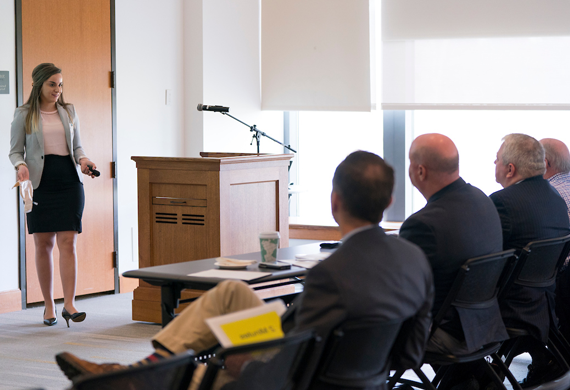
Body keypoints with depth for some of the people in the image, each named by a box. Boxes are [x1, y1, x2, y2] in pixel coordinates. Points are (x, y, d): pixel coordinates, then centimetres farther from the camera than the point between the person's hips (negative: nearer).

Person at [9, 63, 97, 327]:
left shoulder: (69, 112, 13)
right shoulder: (23, 115, 4)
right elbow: (15, 150, 5)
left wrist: (82, 160, -4)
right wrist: (21, 166, -15)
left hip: (69, 181, 2)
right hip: (40, 183, -2)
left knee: (68, 242, -7)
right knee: (43, 244, 1)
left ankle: (69, 303, -9)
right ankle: (49, 306, 11)